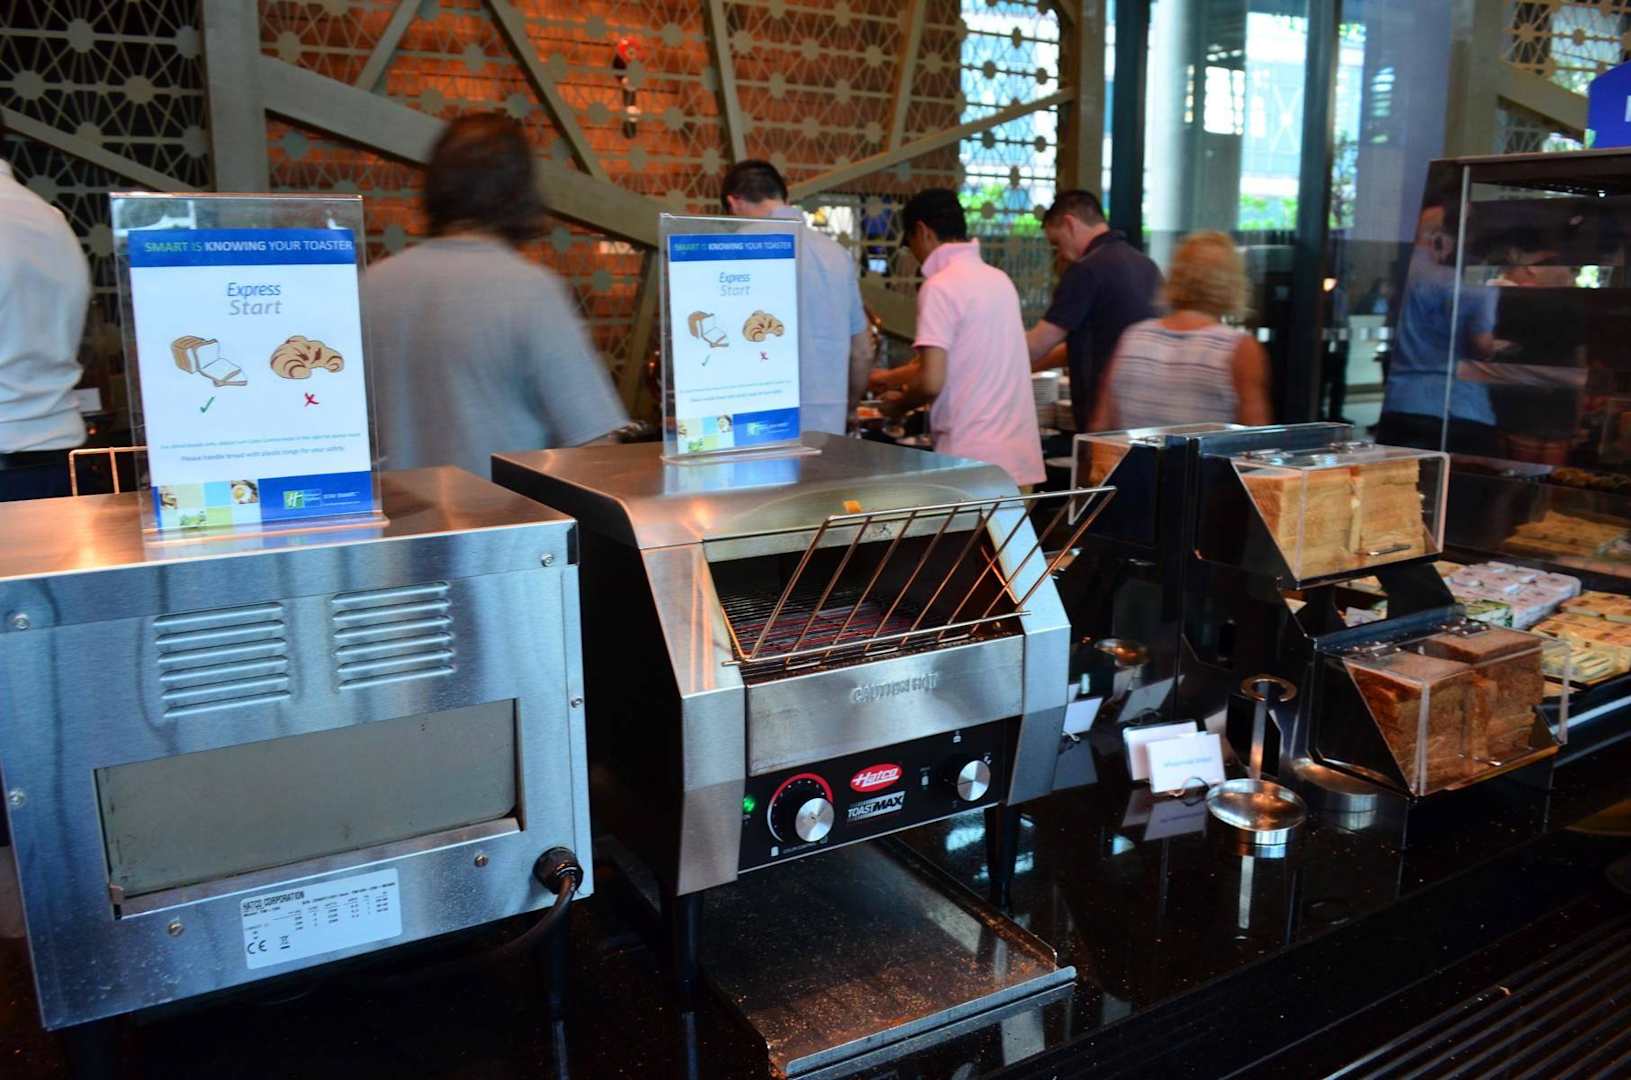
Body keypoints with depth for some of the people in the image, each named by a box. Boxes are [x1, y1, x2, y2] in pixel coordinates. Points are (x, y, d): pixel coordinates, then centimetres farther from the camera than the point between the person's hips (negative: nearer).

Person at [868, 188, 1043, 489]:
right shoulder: (999, 279, 13)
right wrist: (890, 378, 35)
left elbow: (931, 381, -17)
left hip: (973, 457, -7)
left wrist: (899, 403, 5)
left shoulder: (940, 286, -11)